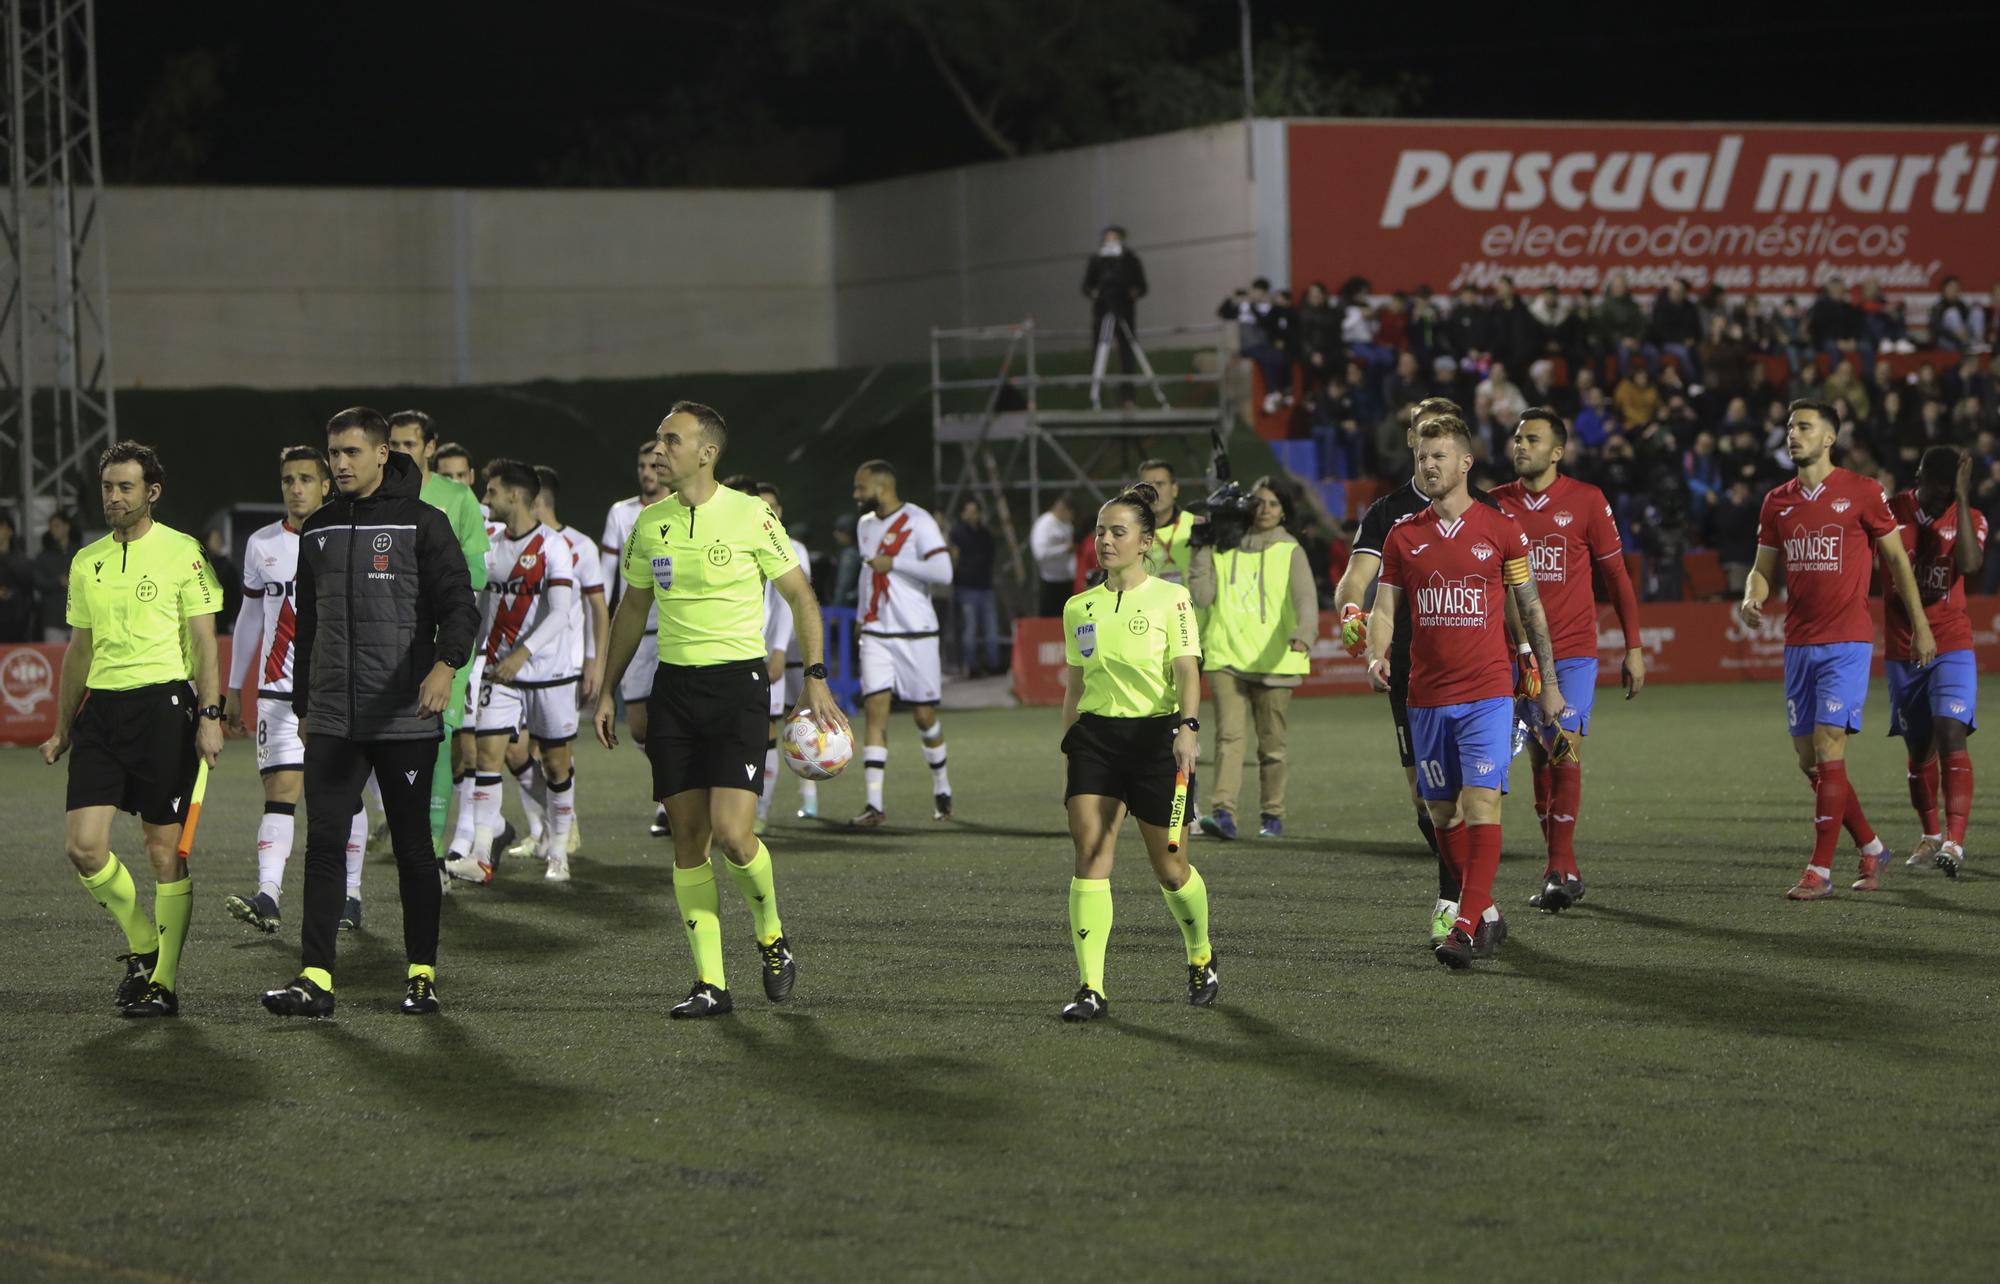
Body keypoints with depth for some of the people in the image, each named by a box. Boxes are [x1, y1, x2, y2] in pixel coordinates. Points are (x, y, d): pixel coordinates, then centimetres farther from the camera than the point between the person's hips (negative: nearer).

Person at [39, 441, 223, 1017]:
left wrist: (210, 715, -12)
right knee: (83, 845, -6)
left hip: (164, 703, -5)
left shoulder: (182, 553, -2)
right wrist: (62, 729, 20)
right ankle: (142, 944, 15)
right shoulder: (86, 562, 13)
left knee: (165, 850, -2)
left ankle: (164, 979, 5)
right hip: (101, 707, 5)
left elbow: (205, 642, -3)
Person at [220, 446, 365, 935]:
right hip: (279, 688, 2)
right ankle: (266, 898, -18)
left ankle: (350, 895, 12)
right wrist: (234, 688, 17)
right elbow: (250, 616, 18)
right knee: (281, 790, -8)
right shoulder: (262, 544, 9)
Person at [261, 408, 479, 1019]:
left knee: (413, 847, 4)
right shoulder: (318, 530, 14)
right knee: (323, 842, -5)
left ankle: (421, 975, 13)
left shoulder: (423, 524, -2)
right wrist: (303, 705, 22)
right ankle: (315, 978, -8)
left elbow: (458, 604, -8)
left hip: (405, 717, -4)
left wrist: (445, 664, -27)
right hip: (332, 720, 4)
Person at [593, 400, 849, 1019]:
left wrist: (815, 678, -6)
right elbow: (632, 608, 19)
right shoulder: (649, 523, 8)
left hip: (737, 681, -5)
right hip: (673, 684, 5)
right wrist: (607, 689, 16)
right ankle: (710, 983, 7)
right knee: (688, 836, 1)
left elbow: (800, 594, 0)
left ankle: (772, 937, 14)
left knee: (731, 832, -15)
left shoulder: (749, 516, -6)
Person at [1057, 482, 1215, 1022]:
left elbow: (1187, 671, -10)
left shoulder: (1170, 599, -1)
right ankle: (1091, 988, -15)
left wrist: (1187, 727, -26)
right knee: (1089, 853, -12)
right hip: (1095, 735, 3)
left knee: (1169, 867, 3)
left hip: (1155, 735, -3)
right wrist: (1068, 749, 16)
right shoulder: (1078, 608, 11)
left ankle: (1201, 958, 32)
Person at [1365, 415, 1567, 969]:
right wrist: (1377, 655, -13)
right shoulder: (1403, 536, 7)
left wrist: (1549, 681, 6)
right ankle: (1485, 912, 23)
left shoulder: (1500, 528, 0)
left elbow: (1530, 607, 7)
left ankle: (1467, 926, -18)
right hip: (1427, 697, 4)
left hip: (1487, 693, -4)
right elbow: (1384, 608, 8)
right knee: (1443, 813, 7)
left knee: (1481, 802, -14)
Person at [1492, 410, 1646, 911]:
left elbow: (1616, 576, 2)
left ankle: (1559, 871, -13)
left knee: (1566, 753, -13)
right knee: (1540, 758, 7)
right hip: (1520, 654, 4)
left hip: (1574, 652, -4)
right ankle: (1564, 870, 16)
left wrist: (1633, 648, 0)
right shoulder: (1497, 504, 5)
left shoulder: (1586, 501, -4)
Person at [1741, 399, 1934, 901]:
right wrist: (1751, 599, -8)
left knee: (1827, 750, -13)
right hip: (1798, 643, 6)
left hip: (1847, 641, -6)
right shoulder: (1778, 502, 11)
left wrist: (1920, 625, 4)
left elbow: (1897, 559, 4)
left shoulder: (1862, 493, -3)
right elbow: (1763, 568, 15)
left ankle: (1820, 870, -9)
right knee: (1808, 760, 6)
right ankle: (1871, 848, 24)